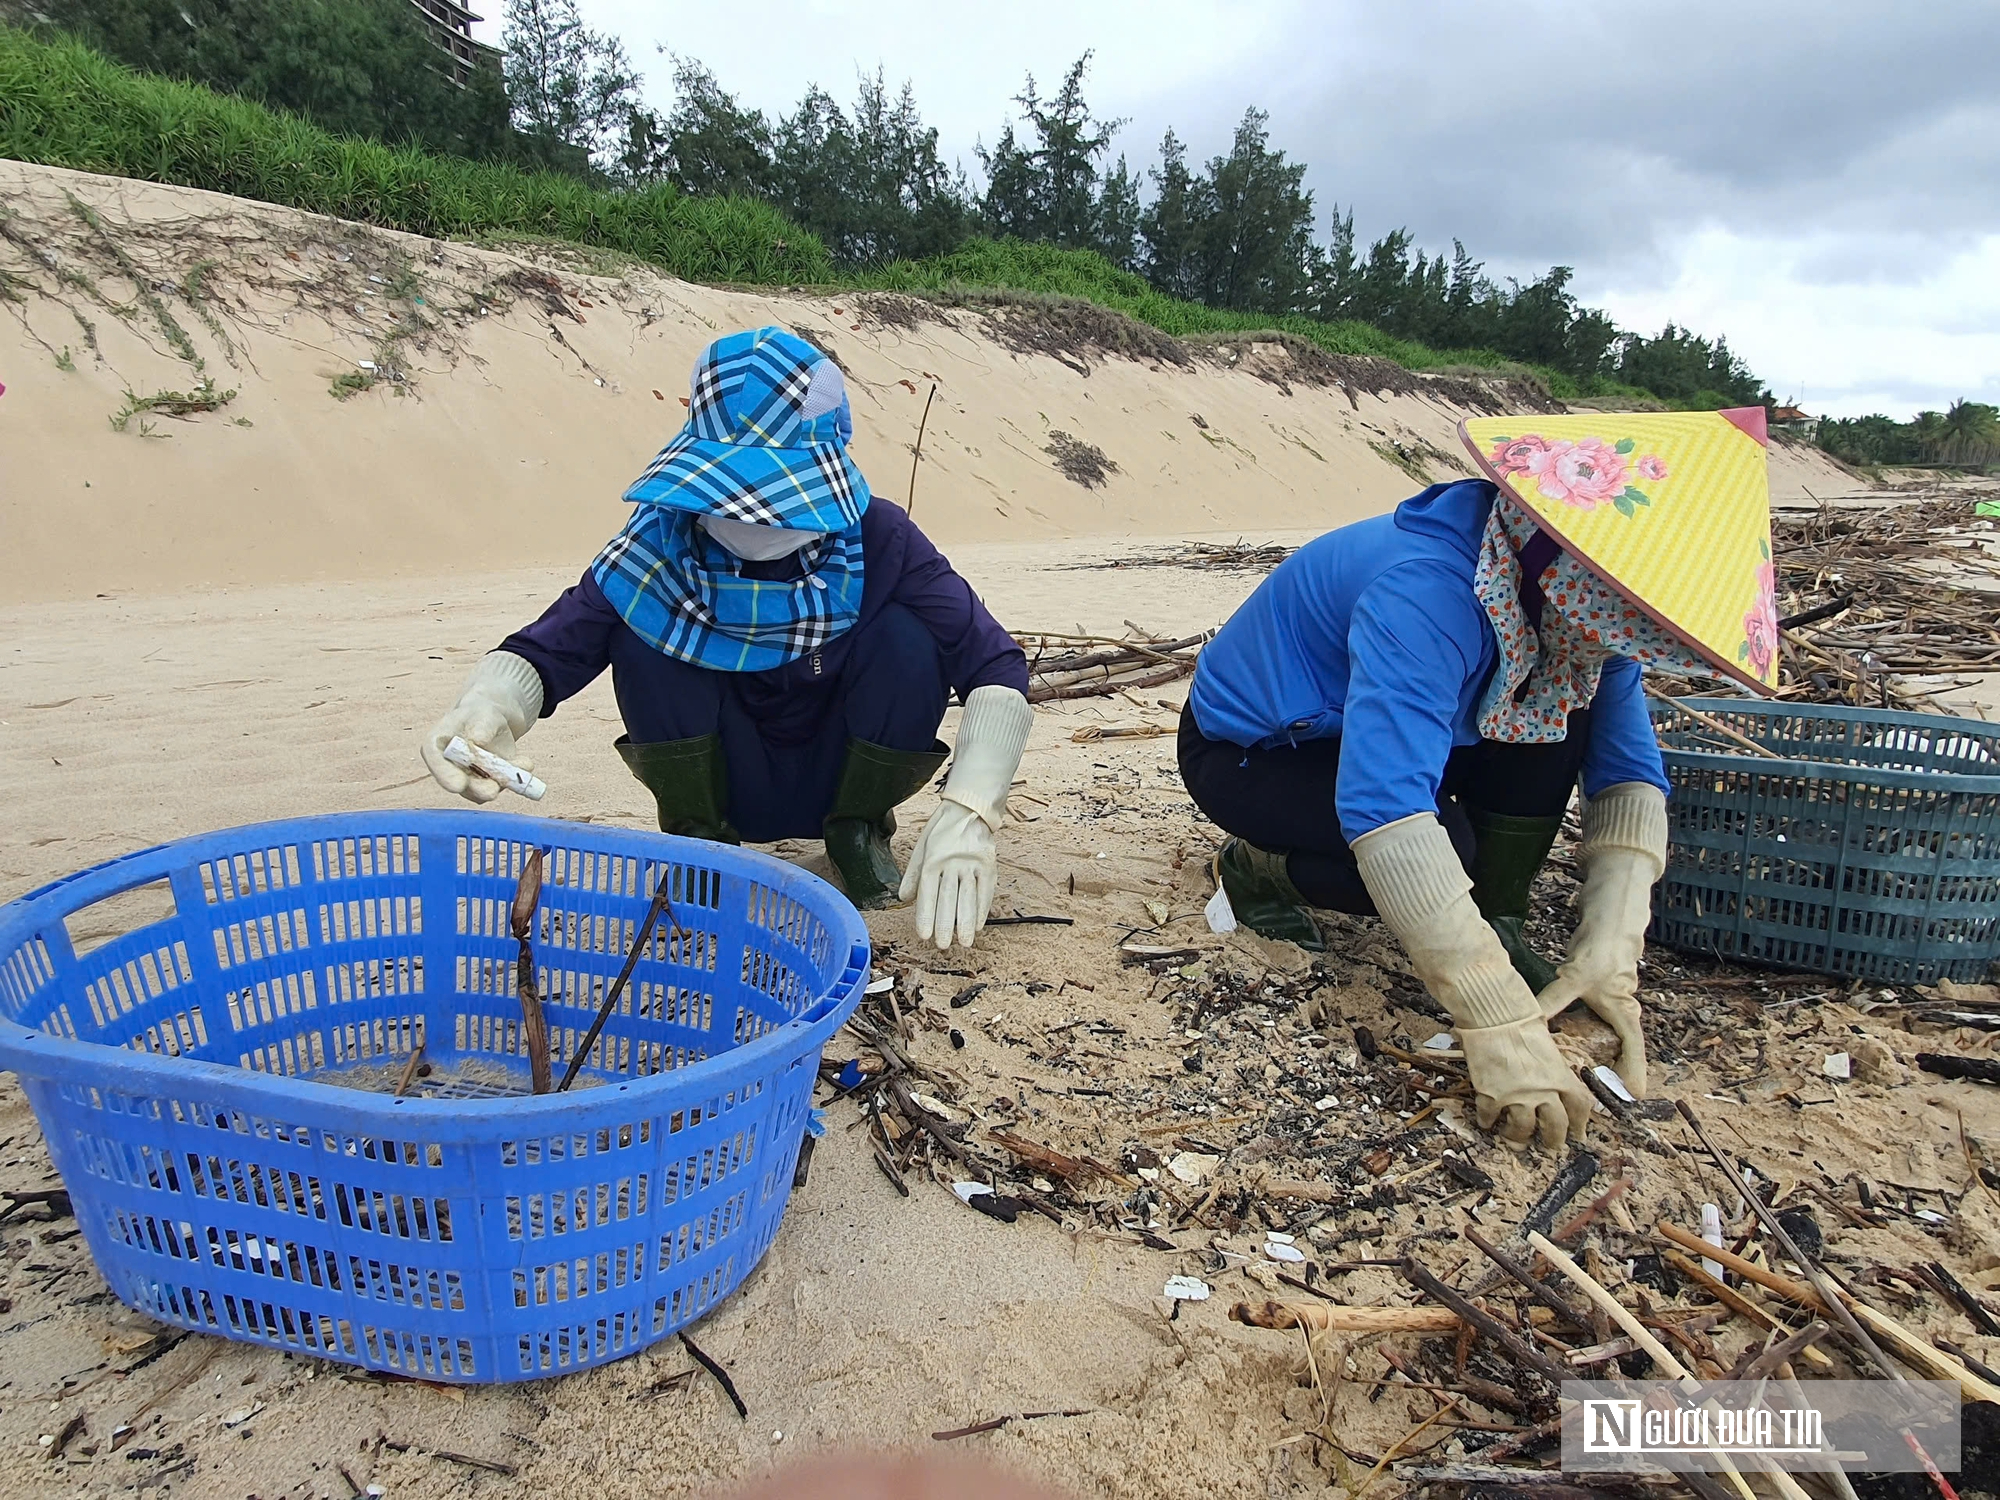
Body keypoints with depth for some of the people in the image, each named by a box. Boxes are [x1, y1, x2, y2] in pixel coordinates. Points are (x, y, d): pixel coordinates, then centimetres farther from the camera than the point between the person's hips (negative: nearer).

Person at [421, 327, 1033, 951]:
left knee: (908, 637, -27)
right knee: (641, 625, -23)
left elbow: (997, 666, -25)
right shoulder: (662, 542, -19)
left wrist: (968, 812, -40)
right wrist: (488, 705, -46)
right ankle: (698, 838, -3)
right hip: (726, 787, 0)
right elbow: (549, 646, -21)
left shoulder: (881, 543, -21)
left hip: (841, 778, 0)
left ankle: (859, 829, 1)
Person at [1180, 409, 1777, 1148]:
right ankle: (1261, 869, -4)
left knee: (1566, 708, -14)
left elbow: (1629, 771, -14)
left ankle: (1500, 924, -3)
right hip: (1244, 753, -7)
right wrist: (1501, 1021, -50)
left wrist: (1611, 954, -27)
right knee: (1441, 848, -31)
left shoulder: (1569, 604, -14)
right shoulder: (1425, 596, -39)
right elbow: (1383, 804, -49)